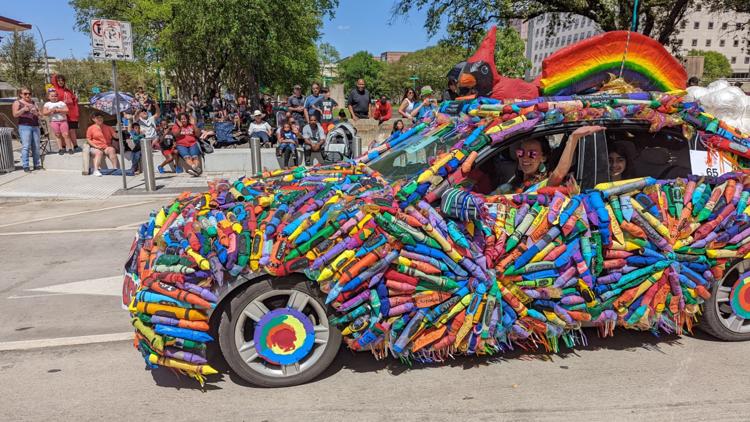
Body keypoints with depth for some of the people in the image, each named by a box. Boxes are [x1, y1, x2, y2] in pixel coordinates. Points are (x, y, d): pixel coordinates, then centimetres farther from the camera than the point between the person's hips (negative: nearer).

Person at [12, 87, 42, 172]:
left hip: (35, 126, 5)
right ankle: (25, 166, -13)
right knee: (26, 146, -12)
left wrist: (36, 113, -5)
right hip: (24, 126, -5)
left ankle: (37, 164, 7)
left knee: (36, 147, 2)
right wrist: (23, 109, -20)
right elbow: (15, 114, -5)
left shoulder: (33, 102, 20)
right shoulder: (17, 103, 6)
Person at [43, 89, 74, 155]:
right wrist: (51, 110, -13)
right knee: (58, 135, 2)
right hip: (53, 121, 1)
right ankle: (60, 148, 7)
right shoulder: (47, 104, 8)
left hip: (63, 121, -1)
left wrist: (58, 110, -12)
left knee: (66, 134, -8)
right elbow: (44, 113, 0)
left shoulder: (61, 103, 8)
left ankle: (69, 148, -6)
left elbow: (66, 110, -3)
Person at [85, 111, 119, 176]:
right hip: (96, 148, -2)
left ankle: (115, 168, -37)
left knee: (112, 149, -31)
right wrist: (95, 146, -10)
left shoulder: (108, 128, 16)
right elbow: (88, 139, 5)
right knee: (99, 152, -35)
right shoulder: (91, 128, 9)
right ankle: (96, 170, -44)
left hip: (107, 147, 2)